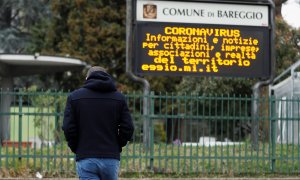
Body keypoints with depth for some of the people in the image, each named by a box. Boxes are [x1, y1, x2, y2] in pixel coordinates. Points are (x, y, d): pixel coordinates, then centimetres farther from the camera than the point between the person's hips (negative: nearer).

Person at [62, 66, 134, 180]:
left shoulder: (74, 97, 3)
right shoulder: (119, 98, 6)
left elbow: (68, 129, -4)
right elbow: (127, 129, -1)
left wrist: (76, 149, 11)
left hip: (86, 159, -2)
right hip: (111, 159, 2)